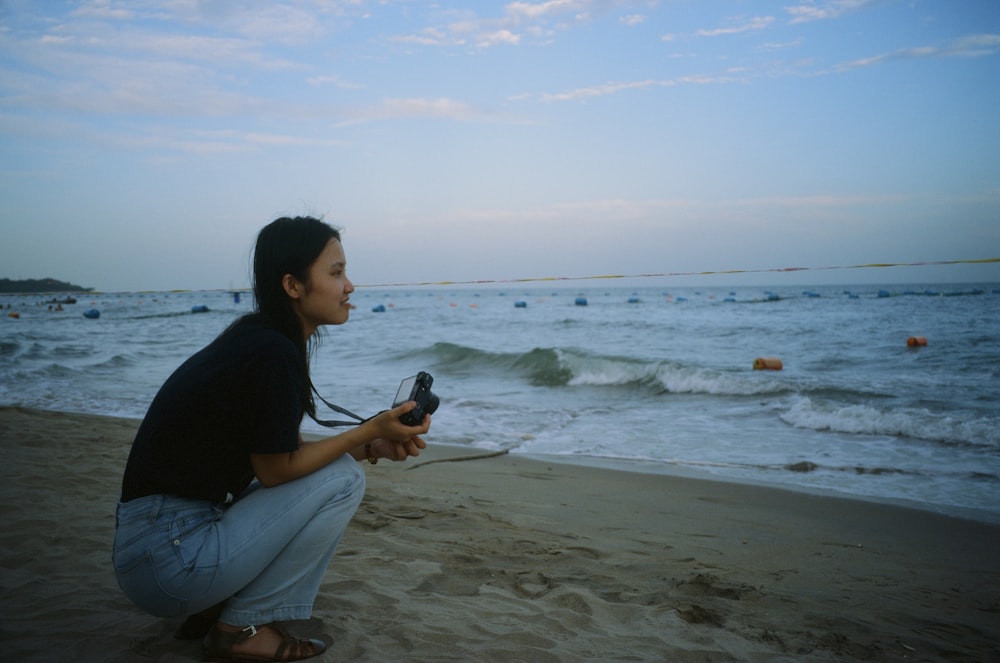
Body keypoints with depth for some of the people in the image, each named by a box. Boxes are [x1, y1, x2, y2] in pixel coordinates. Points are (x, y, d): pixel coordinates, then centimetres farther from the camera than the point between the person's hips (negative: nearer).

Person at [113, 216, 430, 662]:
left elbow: (283, 452, 11)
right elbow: (275, 470, -15)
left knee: (332, 464, 16)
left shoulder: (256, 338, 8)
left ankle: (216, 608, 14)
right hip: (168, 559, -9)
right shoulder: (274, 355, -22)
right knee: (341, 479, -11)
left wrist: (370, 446, -1)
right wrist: (371, 430, -11)